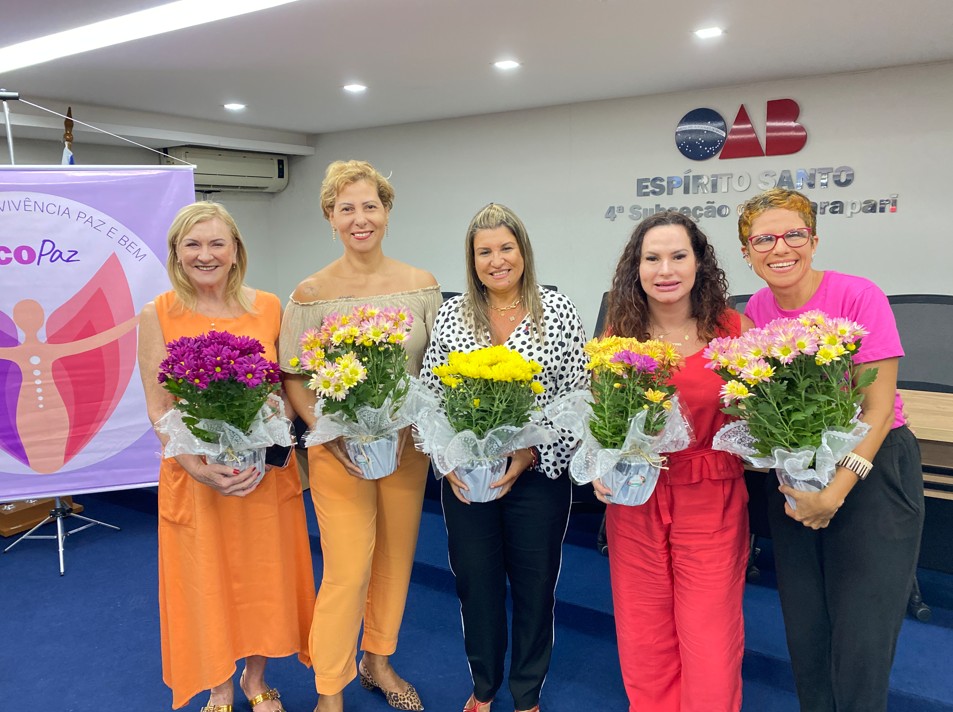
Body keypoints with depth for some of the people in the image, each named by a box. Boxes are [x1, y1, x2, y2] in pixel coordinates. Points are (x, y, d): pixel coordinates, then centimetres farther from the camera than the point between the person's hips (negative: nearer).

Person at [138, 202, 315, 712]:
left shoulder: (268, 307, -1)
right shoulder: (158, 316, -4)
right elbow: (158, 408, -5)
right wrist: (199, 468, -18)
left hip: (266, 473, 2)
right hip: (195, 474, -1)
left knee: (264, 576, 13)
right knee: (206, 581, 11)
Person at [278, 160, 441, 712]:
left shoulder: (423, 285, -1)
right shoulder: (311, 293, -7)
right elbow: (294, 378, -5)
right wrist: (331, 435, -18)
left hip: (408, 445, 3)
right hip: (340, 449, -3)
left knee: (395, 559, 16)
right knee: (348, 570, -1)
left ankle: (378, 661, 40)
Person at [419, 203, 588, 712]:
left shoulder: (558, 311, -4)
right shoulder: (450, 315, 1)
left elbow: (577, 398, -6)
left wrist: (530, 455, -16)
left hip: (539, 475, -1)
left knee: (535, 585, 12)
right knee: (476, 583, 15)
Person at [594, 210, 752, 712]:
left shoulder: (735, 330, -6)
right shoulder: (617, 337, -1)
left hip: (711, 502, -1)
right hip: (633, 502, 2)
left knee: (709, 647, 7)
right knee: (644, 642, 14)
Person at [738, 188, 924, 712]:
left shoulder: (858, 296, -14)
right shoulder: (755, 311, 0)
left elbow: (879, 406, -15)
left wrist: (837, 489, -21)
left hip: (869, 469, -4)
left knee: (862, 638, -1)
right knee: (804, 630, 11)